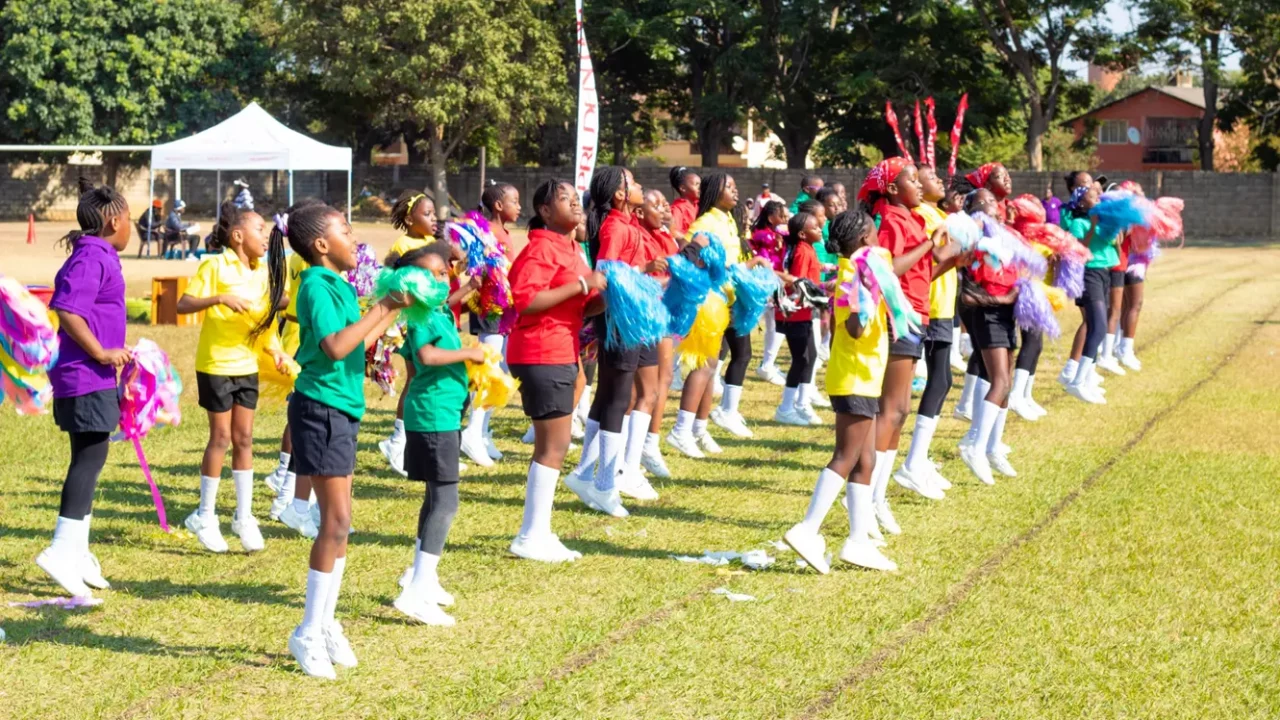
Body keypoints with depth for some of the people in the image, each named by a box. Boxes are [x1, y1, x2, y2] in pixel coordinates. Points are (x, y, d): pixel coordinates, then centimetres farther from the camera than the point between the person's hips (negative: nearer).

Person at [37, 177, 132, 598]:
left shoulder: (95, 256, 15)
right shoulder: (92, 258, -15)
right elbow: (66, 309, -27)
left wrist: (113, 352, 22)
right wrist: (101, 353, -21)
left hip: (90, 376, 10)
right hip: (86, 378, -10)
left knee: (88, 460, 14)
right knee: (91, 457, -9)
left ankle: (77, 551, 21)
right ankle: (63, 551, -12)